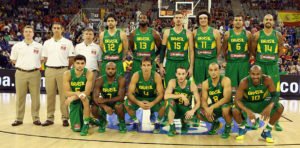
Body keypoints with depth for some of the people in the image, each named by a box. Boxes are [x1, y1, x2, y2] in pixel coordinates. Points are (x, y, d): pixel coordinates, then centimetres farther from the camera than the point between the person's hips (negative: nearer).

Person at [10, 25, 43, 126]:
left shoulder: (39, 46, 5)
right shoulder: (17, 46, 5)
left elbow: (42, 59, 11)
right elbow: (13, 60, 12)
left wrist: (36, 66, 2)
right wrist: (23, 65, 5)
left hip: (34, 73, 0)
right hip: (21, 73, 0)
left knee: (35, 97, 2)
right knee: (20, 97, 5)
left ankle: (36, 118, 11)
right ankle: (19, 118, 13)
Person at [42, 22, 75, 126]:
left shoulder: (67, 43, 2)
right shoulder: (47, 43, 10)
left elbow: (71, 59, 3)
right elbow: (45, 58, 14)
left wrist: (65, 67, 1)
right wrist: (51, 65, 7)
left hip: (63, 70, -2)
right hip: (50, 70, 3)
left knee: (64, 95, -1)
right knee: (50, 94, 5)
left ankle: (65, 118, 5)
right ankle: (50, 118, 12)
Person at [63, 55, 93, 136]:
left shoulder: (89, 73, -18)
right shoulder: (67, 74, -14)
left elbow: (87, 92, -23)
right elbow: (67, 93, -16)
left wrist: (73, 97, -33)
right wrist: (77, 93, -33)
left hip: (84, 98, -1)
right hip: (74, 100, 1)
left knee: (84, 97, -39)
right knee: (76, 128, -9)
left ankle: (86, 124, -19)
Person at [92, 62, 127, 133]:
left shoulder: (120, 80, -18)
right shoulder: (100, 80, -14)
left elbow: (121, 97, -24)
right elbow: (95, 98, -21)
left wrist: (105, 100, -34)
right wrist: (104, 106, -40)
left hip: (116, 102, -2)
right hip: (104, 104, 2)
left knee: (119, 106, -36)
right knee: (94, 109, -27)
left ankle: (122, 123, -4)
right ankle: (102, 121, 8)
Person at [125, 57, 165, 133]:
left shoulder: (156, 76, -22)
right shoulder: (136, 75, -22)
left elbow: (161, 94, -20)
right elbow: (130, 93, -21)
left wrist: (152, 103, -38)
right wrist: (139, 103, -38)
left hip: (153, 99, -1)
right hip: (139, 98, 1)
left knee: (163, 105, -29)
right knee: (127, 103, -27)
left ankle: (158, 122, 2)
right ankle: (135, 121, 2)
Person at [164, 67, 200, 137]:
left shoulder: (191, 84, -12)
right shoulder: (172, 82, -14)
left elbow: (198, 102, -14)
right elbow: (166, 96, -29)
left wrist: (193, 110, -34)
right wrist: (181, 95, -34)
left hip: (186, 109, 0)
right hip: (174, 109, 0)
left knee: (191, 114, -33)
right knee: (170, 100, -32)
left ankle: (184, 123, 8)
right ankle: (172, 128, -20)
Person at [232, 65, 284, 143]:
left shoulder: (267, 79, -24)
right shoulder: (244, 82, -28)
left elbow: (275, 95, -21)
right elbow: (237, 100, -29)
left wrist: (269, 107, -42)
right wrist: (247, 111, -46)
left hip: (262, 103, 2)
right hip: (247, 103, -2)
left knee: (280, 108, -22)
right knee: (235, 111, -31)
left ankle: (267, 131, 0)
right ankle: (242, 128, 4)